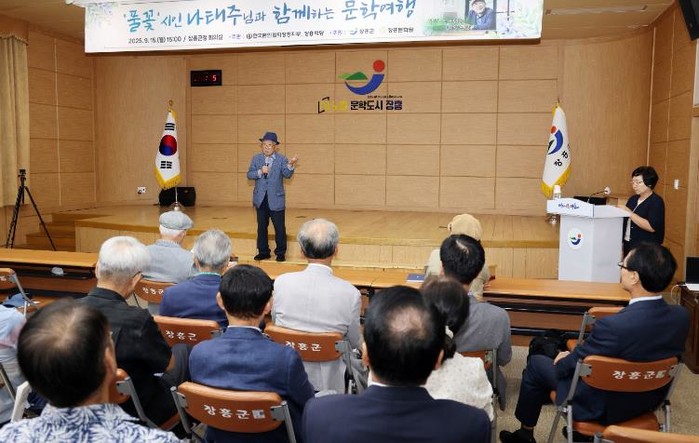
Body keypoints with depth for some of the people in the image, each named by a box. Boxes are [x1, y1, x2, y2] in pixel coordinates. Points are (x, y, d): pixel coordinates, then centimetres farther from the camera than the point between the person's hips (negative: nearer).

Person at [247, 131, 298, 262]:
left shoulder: (281, 159, -5)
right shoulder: (256, 158, 5)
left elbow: (287, 175, -16)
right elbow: (249, 175, 0)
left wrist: (290, 164, -35)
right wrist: (260, 172, -18)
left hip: (276, 199, -3)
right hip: (261, 199, 3)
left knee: (280, 227, 1)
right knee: (261, 226, 12)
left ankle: (281, 253, 14)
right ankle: (263, 252, 24)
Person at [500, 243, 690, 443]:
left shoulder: (613, 325, -37)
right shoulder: (682, 316, -17)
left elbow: (568, 367, -20)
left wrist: (561, 360, 5)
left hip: (605, 407, -6)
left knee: (536, 363, 13)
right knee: (577, 349, 28)